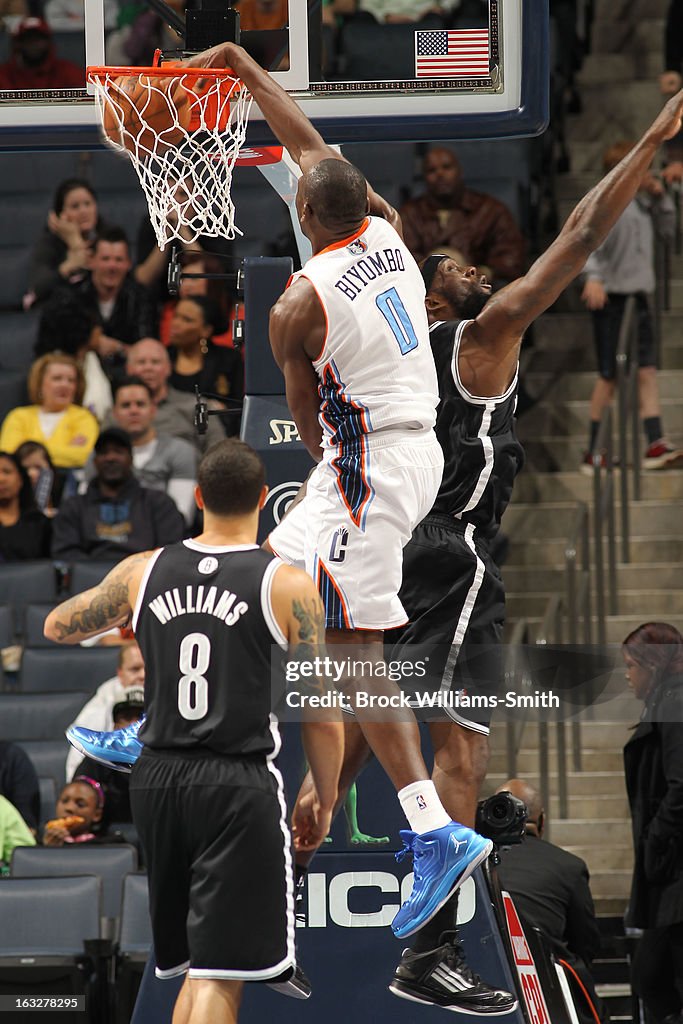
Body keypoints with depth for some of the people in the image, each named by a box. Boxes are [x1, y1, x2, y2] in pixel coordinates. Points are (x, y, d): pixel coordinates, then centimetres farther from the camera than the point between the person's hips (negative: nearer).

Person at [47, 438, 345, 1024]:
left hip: (159, 779, 5)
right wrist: (324, 801, 10)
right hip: (240, 786, -5)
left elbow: (57, 629, 21)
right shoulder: (289, 586, -6)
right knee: (219, 976, -6)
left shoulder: (143, 572, 4)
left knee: (196, 963, 20)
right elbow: (322, 718, -4)